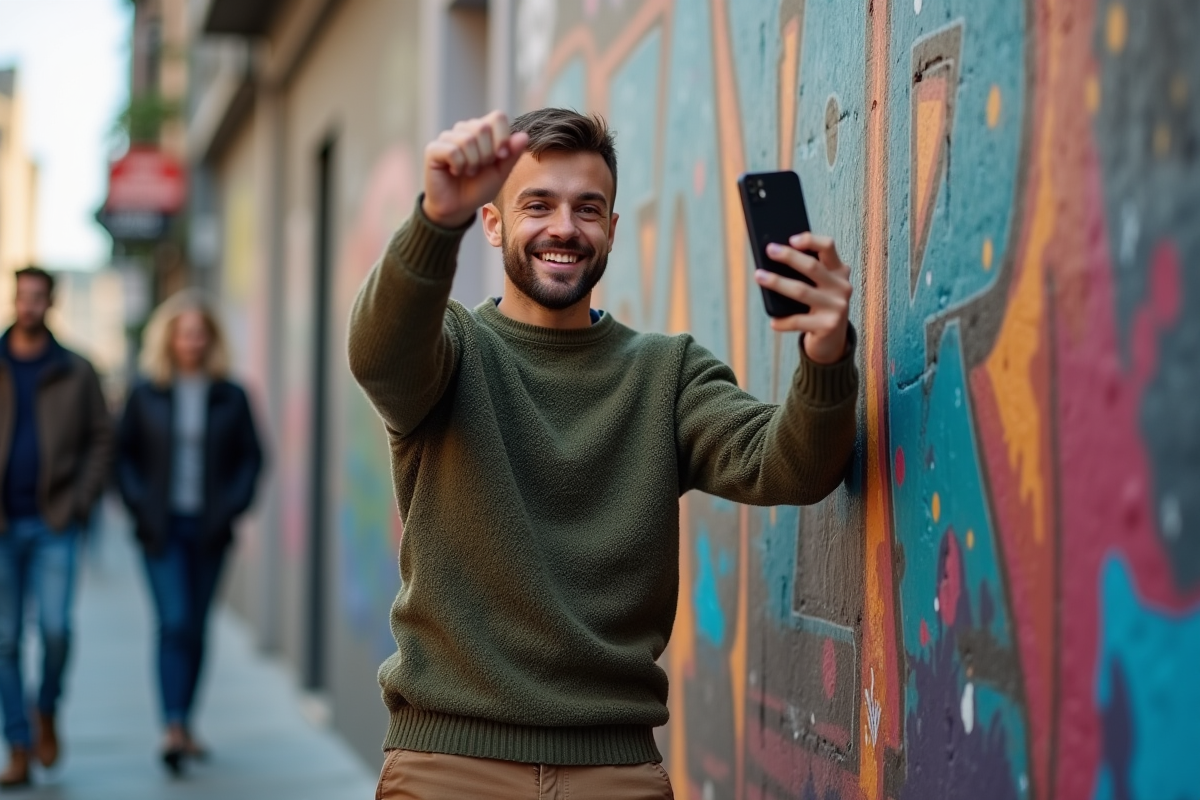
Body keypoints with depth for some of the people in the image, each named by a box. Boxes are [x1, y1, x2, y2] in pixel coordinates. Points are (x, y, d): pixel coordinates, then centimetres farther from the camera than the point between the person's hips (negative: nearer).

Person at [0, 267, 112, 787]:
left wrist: (81, 502, -4)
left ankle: (47, 712, 15)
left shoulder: (76, 373, 3)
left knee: (56, 627, -14)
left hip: (54, 524, -1)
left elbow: (101, 440, 6)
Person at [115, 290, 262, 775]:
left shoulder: (230, 397, 4)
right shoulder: (146, 396, 2)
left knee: (195, 628, 8)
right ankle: (173, 728, -17)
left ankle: (184, 725, 20)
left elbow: (250, 457, 7)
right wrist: (139, 503, -5)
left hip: (209, 529, 2)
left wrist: (233, 504, -6)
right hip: (162, 529, -2)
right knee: (174, 622, -13)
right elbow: (124, 453, 7)